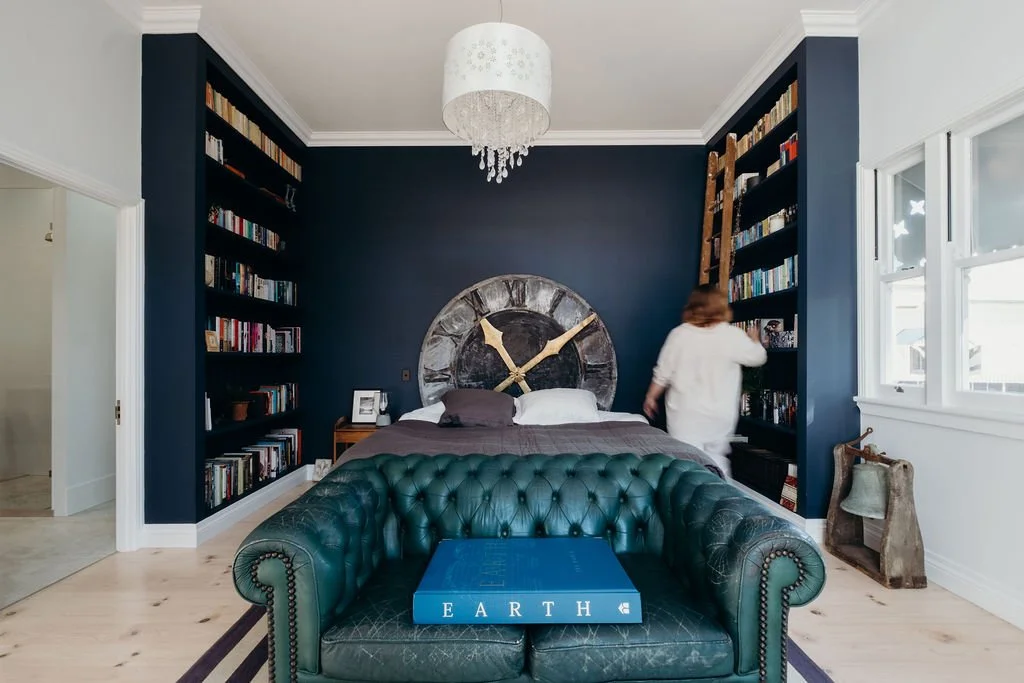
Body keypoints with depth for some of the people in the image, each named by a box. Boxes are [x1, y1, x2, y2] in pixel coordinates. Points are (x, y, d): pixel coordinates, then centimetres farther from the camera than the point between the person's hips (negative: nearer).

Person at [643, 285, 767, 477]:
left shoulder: (679, 334, -6)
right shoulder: (733, 335, -8)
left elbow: (663, 373, -2)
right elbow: (758, 358, 9)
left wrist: (650, 397, 12)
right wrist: (754, 339, 29)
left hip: (685, 413, -1)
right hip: (719, 414, 1)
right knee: (716, 461, 17)